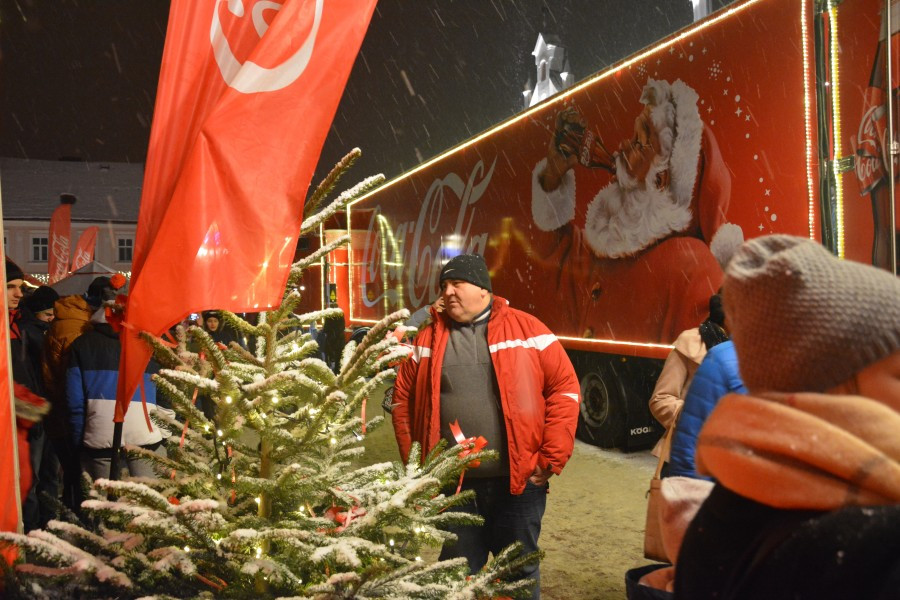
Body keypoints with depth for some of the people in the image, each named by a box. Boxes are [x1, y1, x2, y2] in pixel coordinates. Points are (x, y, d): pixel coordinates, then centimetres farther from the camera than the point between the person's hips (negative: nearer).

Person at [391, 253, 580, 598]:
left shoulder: (527, 329, -3)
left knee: (520, 571, 15)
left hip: (519, 481, -1)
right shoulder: (429, 338, 4)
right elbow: (403, 400, 7)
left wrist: (552, 459, -7)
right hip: (453, 484, 2)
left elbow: (565, 389, -4)